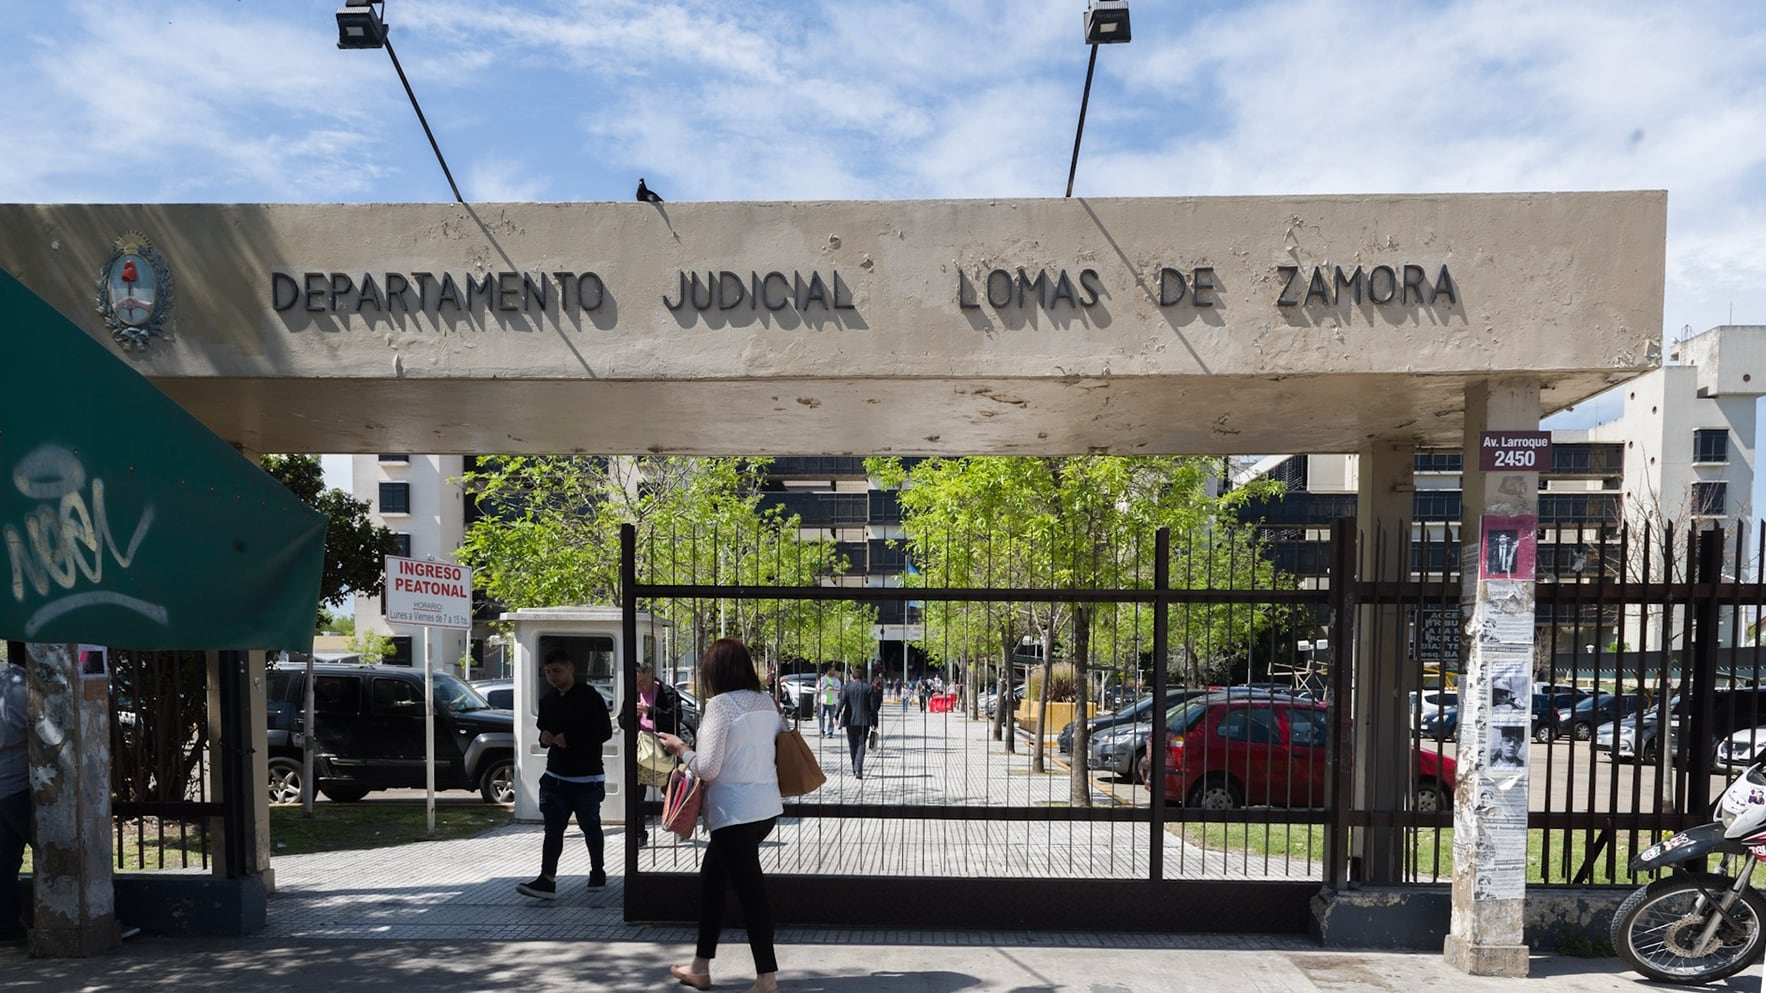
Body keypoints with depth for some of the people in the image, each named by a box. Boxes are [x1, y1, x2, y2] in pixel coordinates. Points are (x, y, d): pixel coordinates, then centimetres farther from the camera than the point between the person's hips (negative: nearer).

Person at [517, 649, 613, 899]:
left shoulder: (590, 696, -10)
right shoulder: (547, 700, 10)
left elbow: (605, 731, -11)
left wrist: (570, 739, -17)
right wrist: (545, 738, -3)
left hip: (587, 777, -5)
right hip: (555, 776, 5)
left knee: (590, 827, 9)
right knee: (553, 829, -2)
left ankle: (598, 871, 26)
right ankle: (547, 880, -5)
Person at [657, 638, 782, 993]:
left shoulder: (719, 705, -14)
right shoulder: (766, 701, 7)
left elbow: (707, 769, -15)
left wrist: (681, 749, 1)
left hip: (734, 811, -8)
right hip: (767, 806, 8)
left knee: (749, 890, -1)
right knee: (712, 877, 20)